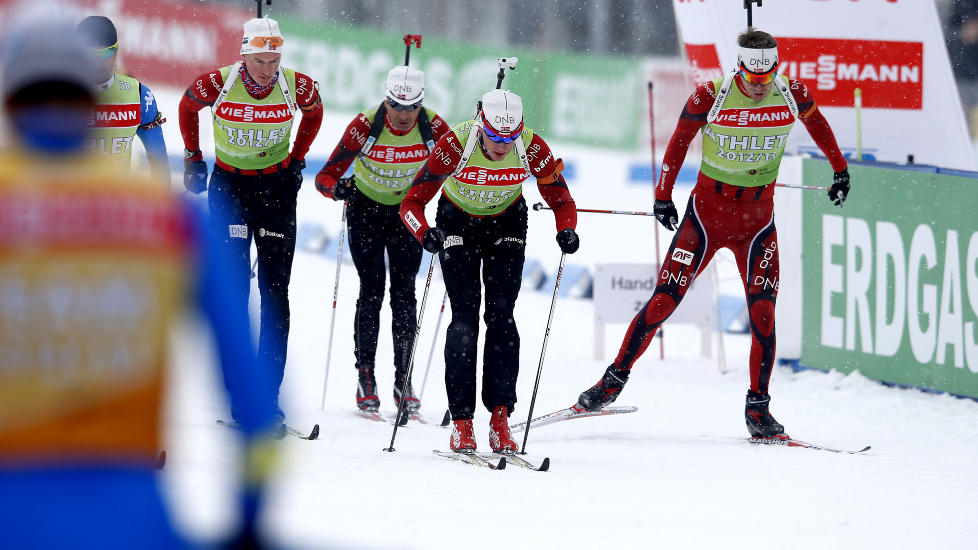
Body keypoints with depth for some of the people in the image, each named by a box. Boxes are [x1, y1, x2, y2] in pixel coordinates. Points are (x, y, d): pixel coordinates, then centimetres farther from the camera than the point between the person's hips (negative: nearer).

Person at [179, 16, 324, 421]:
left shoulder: (297, 86, -13)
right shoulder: (218, 84, -17)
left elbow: (314, 113, 11)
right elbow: (187, 107, 5)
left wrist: (297, 159, 8)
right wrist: (193, 159, 8)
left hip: (277, 186, 1)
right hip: (229, 185, -1)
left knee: (275, 291, -1)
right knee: (233, 286, -5)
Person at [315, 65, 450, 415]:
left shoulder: (433, 128, -21)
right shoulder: (365, 126, -26)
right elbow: (326, 176, -23)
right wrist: (337, 188, -46)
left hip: (407, 212, 2)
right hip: (366, 210, -2)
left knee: (404, 294, -2)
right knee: (372, 291, -8)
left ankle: (404, 379, 4)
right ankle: (365, 377, 0)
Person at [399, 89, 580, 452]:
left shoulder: (532, 149, -26)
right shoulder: (455, 145, -31)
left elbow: (562, 202, -12)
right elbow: (412, 202, -27)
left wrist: (567, 231, -33)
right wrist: (425, 234, -47)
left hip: (507, 224, 1)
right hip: (458, 224, -1)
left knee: (501, 316, -10)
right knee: (464, 318, -11)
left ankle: (500, 419, -9)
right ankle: (461, 423, -9)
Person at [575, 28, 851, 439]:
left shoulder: (791, 96, -8)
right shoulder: (711, 96, -15)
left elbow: (818, 125, 13)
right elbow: (679, 142, -2)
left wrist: (841, 171, 21)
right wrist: (663, 196, 0)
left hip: (757, 217, 1)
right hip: (707, 209, -1)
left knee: (762, 311, -7)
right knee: (664, 300, -4)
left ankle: (758, 408, 3)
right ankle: (614, 379, 9)